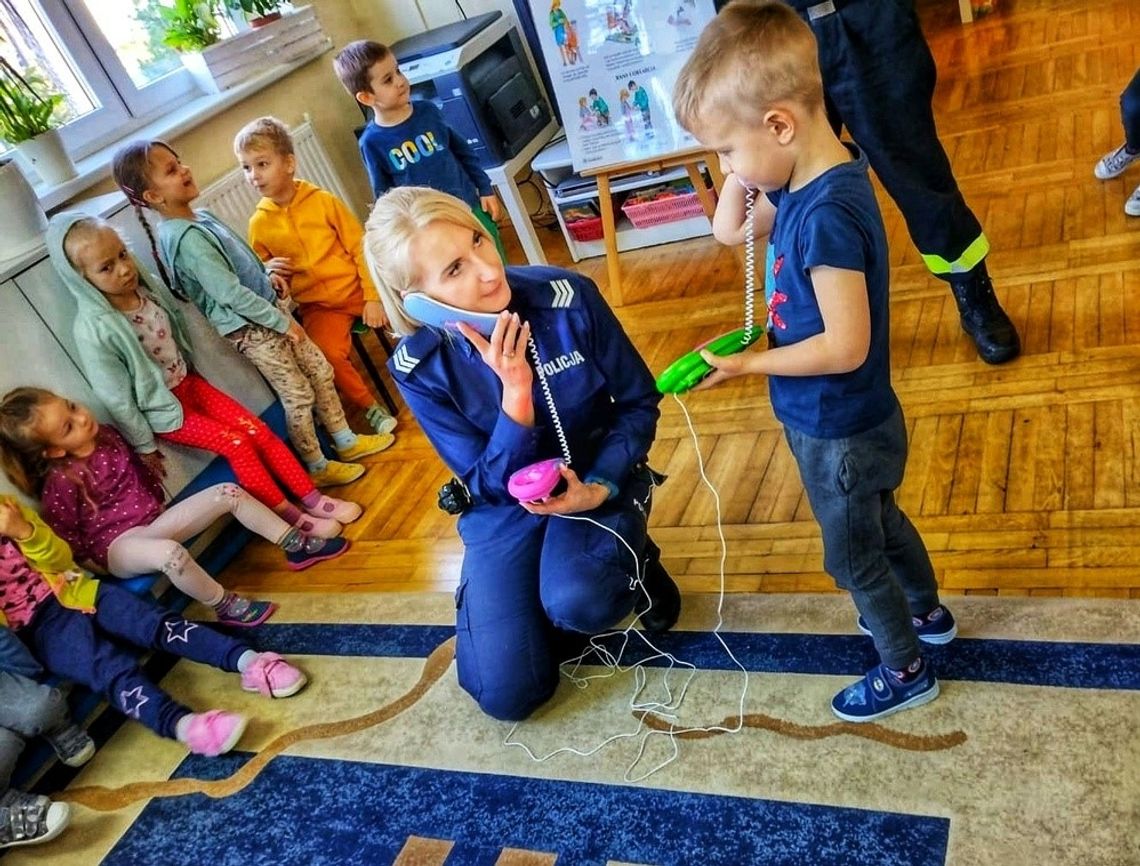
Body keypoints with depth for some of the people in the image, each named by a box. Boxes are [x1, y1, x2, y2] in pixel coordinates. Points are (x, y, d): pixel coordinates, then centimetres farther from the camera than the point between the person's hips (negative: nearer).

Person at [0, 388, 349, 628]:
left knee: (229, 493, -4)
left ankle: (296, 545, 6)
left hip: (153, 519, 8)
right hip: (118, 544, -8)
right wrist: (96, 566, -10)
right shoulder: (61, 481, -22)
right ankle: (226, 607, -17)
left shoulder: (105, 435, 0)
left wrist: (157, 503, 17)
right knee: (170, 553, -41)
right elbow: (63, 542, -11)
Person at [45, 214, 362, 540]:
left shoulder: (148, 287, -6)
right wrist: (144, 446, -12)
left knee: (260, 430, -5)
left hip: (190, 383, 6)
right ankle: (290, 516, -4)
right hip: (162, 410, -6)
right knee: (236, 443, -16)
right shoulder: (93, 329, -25)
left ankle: (311, 498, 4)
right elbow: (117, 399, -19)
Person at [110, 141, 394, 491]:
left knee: (320, 370, 15)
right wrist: (282, 322, -18)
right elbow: (230, 294, -25)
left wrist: (266, 276, 2)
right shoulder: (185, 238, -25)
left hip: (267, 308, 9)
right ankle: (317, 468, 21)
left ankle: (346, 442, 30)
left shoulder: (200, 217, 4)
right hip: (248, 328, -9)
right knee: (299, 396, 2)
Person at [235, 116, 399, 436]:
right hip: (318, 305, 1)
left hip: (358, 289, -1)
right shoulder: (259, 223, -1)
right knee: (329, 354, -26)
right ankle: (371, 406, -2)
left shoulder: (323, 201, -6)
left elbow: (360, 248, -3)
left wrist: (373, 297, -10)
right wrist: (267, 273, -13)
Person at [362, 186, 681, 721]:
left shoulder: (568, 296, -21)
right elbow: (493, 484, -16)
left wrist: (598, 488, -24)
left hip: (597, 478, 0)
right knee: (507, 693, -9)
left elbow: (639, 402, -8)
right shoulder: (418, 368, -19)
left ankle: (635, 563, 3)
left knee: (575, 602, -32)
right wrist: (515, 393, -33)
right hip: (503, 507, 1)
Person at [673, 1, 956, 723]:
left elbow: (845, 347, -31)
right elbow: (730, 230, 6)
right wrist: (742, 169, -9)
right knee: (880, 521, 30)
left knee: (854, 556, 14)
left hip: (838, 430, -9)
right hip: (845, 420, 9)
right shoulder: (801, 180, -6)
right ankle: (927, 611, 54)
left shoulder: (827, 216, -33)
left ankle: (906, 670, 37)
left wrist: (747, 364, -21)